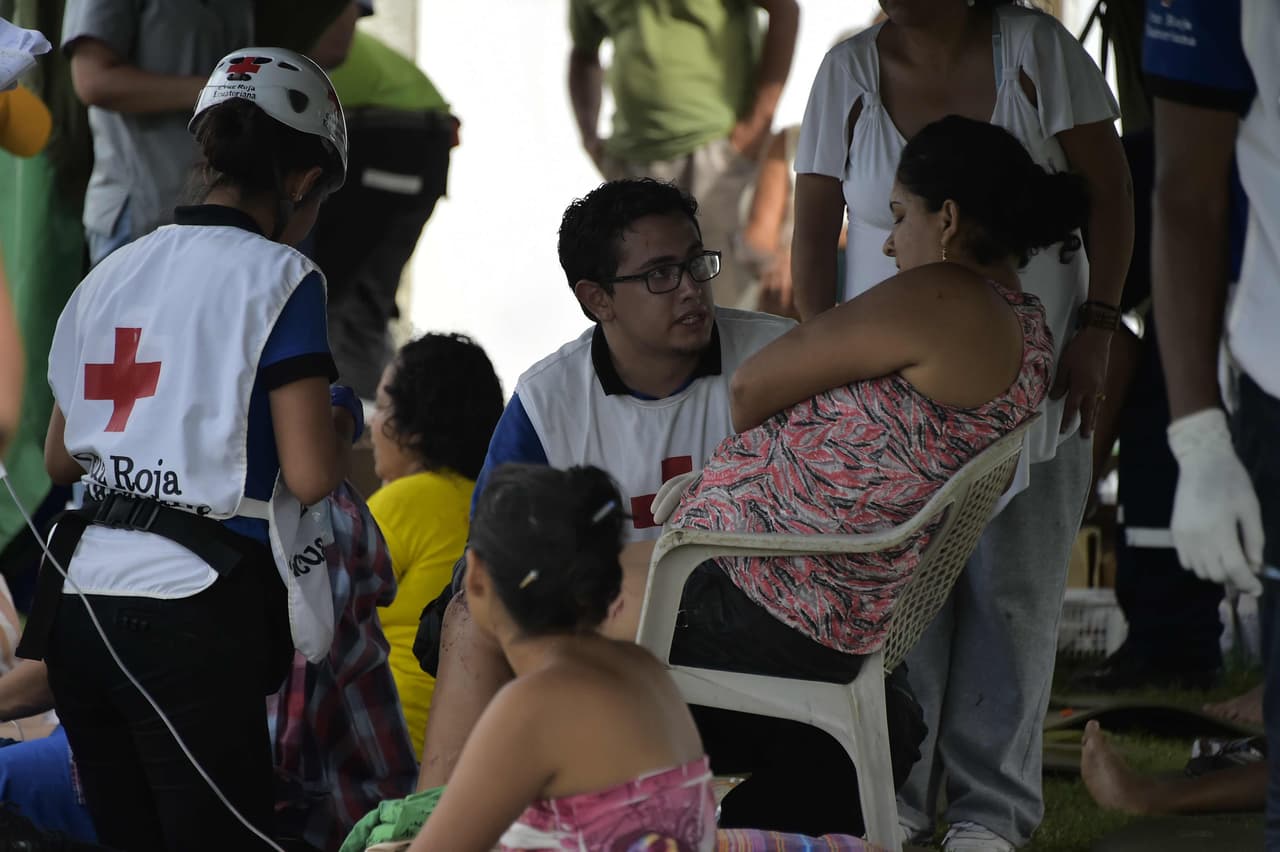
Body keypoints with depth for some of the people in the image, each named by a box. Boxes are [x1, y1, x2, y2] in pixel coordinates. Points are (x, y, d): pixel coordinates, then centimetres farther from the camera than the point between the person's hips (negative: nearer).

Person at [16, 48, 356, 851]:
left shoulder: (109, 275, 14)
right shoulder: (279, 277, -5)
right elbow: (310, 475, -11)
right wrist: (342, 423, 10)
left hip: (81, 601, 6)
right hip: (194, 613, -6)